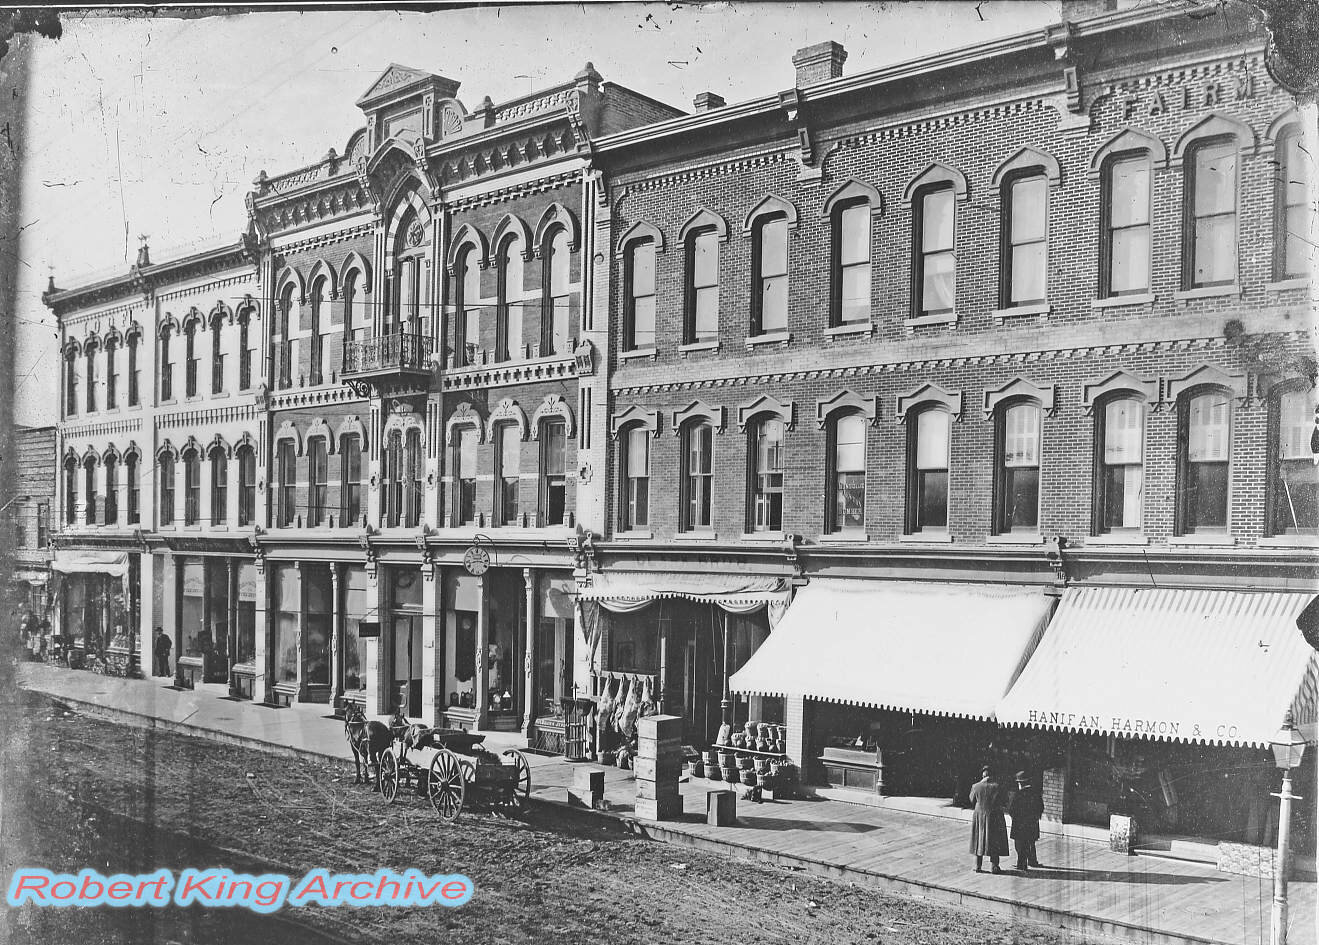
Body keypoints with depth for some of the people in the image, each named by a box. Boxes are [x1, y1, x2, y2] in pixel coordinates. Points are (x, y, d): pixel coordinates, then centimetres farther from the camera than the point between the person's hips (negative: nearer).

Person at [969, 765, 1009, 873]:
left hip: (979, 815, 2)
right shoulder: (996, 787, -13)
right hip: (994, 816, -2)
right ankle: (993, 866, 5)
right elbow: (1001, 802, -5)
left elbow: (972, 800, 7)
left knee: (979, 840, 12)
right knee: (994, 841, 6)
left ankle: (978, 866, 14)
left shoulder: (976, 786, -7)